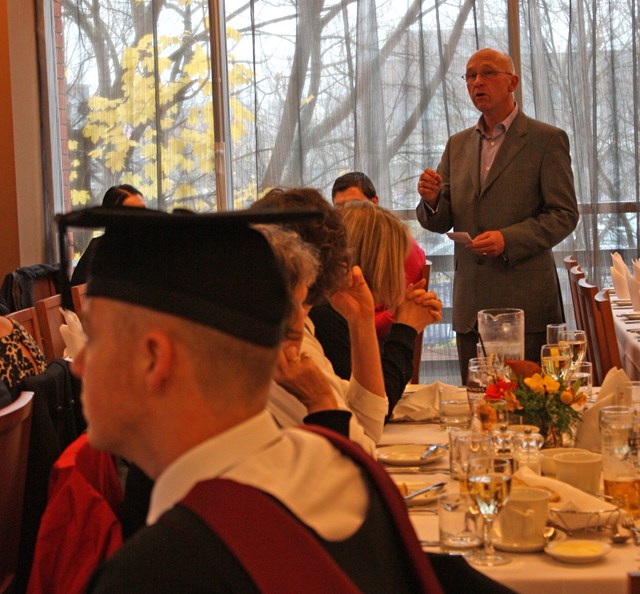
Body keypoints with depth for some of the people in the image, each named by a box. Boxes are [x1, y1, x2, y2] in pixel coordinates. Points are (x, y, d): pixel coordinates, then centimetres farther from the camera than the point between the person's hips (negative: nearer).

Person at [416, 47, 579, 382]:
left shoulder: (547, 140, 0)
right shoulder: (458, 145, 15)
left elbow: (564, 215, -5)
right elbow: (441, 223, 14)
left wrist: (508, 240, -18)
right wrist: (432, 200, -9)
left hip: (526, 303, -5)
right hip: (471, 304, 5)